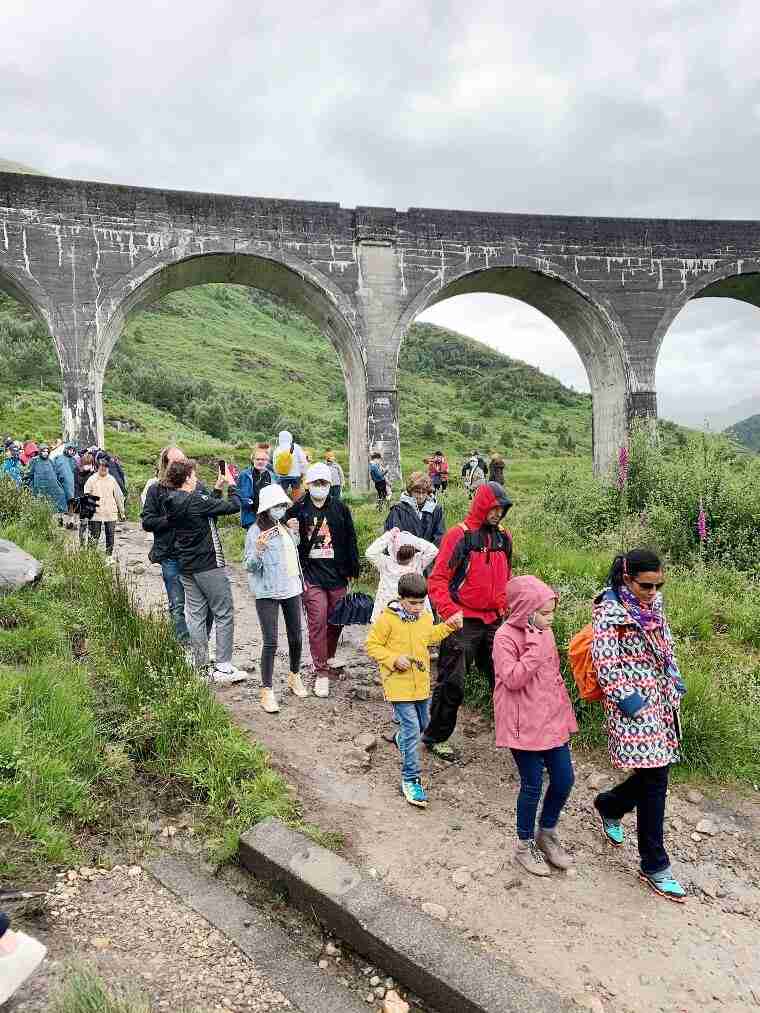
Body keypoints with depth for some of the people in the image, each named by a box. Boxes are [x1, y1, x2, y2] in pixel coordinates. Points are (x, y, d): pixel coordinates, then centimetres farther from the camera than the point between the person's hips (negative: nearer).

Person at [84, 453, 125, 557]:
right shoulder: (92, 479, 1)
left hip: (111, 513, 2)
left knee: (110, 535, 6)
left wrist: (121, 511, 12)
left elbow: (118, 496, 12)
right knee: (94, 536, 0)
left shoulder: (112, 479, 7)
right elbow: (86, 495, 3)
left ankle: (109, 555, 16)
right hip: (96, 512, -2)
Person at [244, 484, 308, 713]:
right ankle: (266, 691, 5)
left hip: (292, 588, 6)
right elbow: (249, 566, -11)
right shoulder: (256, 531, -12)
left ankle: (295, 676, 36)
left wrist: (295, 533, 11)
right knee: (270, 642, -6)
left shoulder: (285, 527, 9)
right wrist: (259, 549, -29)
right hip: (267, 592, -6)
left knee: (296, 637, 14)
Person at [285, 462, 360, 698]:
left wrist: (352, 571, 9)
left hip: (337, 575, 3)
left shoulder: (340, 509, 6)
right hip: (311, 575, -3)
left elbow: (351, 541, 10)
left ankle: (328, 658, 35)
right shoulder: (297, 510, 0)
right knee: (317, 622, -7)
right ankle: (321, 672, 1)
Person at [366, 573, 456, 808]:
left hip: (421, 683, 6)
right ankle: (410, 780, 1)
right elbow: (372, 645, -10)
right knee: (412, 729, -10)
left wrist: (449, 625, 10)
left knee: (421, 724, 21)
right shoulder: (387, 619, -16)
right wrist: (394, 659, -21)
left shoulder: (426, 617, 2)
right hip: (399, 684, -6)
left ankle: (402, 740, 55)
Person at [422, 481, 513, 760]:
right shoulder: (458, 535, -9)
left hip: (494, 622, 6)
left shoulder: (503, 538, 10)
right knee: (452, 684, 2)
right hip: (464, 623, -5)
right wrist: (449, 611, -22)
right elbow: (437, 579, -11)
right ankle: (435, 737, 19)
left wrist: (506, 607, 8)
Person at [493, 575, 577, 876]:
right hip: (523, 725, -7)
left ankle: (547, 834, 34)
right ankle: (525, 846, 25)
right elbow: (513, 679, -24)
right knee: (532, 785, 3)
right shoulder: (505, 636, -16)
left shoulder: (545, 632, 7)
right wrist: (534, 646, -25)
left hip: (552, 720, 7)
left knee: (564, 779, 10)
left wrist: (565, 714, 18)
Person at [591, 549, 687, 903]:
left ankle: (609, 806, 42)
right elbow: (606, 667, -17)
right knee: (654, 782, -5)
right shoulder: (610, 613, -15)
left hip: (662, 702, 8)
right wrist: (630, 702, -17)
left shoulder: (654, 605, 8)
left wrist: (675, 687, 12)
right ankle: (654, 867, 10)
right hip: (634, 707, -8)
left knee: (654, 773, 13)